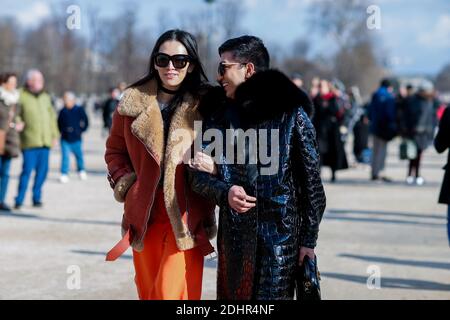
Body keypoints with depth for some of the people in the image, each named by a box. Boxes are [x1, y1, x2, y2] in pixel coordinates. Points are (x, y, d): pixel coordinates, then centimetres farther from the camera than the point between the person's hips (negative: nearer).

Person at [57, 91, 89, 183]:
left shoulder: (79, 110, -4)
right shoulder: (63, 111, 1)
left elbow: (86, 122, 4)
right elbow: (59, 123, 13)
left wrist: (81, 130, -4)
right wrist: (61, 131, 1)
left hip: (76, 139, 0)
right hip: (65, 139, 0)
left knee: (79, 155, 13)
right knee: (65, 156, -8)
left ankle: (81, 171, 35)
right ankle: (64, 174, -4)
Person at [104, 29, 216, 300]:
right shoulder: (133, 102, 6)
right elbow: (114, 151, 16)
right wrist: (125, 184, 2)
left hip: (186, 218, -3)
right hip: (144, 217, 3)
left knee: (172, 293, -13)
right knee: (148, 293, 11)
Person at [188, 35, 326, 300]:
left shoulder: (290, 113, -2)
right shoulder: (218, 112, 9)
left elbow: (312, 181, -1)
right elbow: (197, 173, 6)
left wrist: (309, 240, -4)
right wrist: (224, 192, -15)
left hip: (280, 232, -4)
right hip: (233, 235, 4)